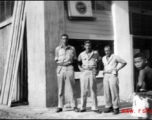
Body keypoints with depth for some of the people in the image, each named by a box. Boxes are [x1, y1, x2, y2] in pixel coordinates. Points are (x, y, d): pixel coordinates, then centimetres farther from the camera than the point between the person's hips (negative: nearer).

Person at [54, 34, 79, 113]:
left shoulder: (72, 48, 9)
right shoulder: (57, 49, 11)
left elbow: (74, 59, 14)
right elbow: (56, 59, 15)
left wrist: (70, 62, -2)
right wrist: (59, 62, -2)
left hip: (69, 68, -1)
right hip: (60, 68, 1)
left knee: (72, 88, -2)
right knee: (60, 89, 2)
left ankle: (75, 106, 4)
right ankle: (60, 106, 8)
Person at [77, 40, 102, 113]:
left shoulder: (95, 53, 7)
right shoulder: (81, 54, 7)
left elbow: (99, 60, 18)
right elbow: (78, 62, 15)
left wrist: (98, 69, 10)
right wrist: (80, 68, -1)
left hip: (92, 72, 0)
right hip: (84, 72, 0)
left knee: (93, 90, 2)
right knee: (84, 90, 1)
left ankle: (95, 107, 8)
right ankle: (83, 107, 9)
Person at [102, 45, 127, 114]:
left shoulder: (115, 57, -1)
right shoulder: (103, 58, 16)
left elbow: (124, 62, 3)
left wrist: (117, 69, -4)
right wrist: (104, 71, 11)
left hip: (113, 75, -5)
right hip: (105, 76, 5)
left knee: (114, 92, -8)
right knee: (106, 92, 3)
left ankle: (116, 108, -1)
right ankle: (108, 107, 11)